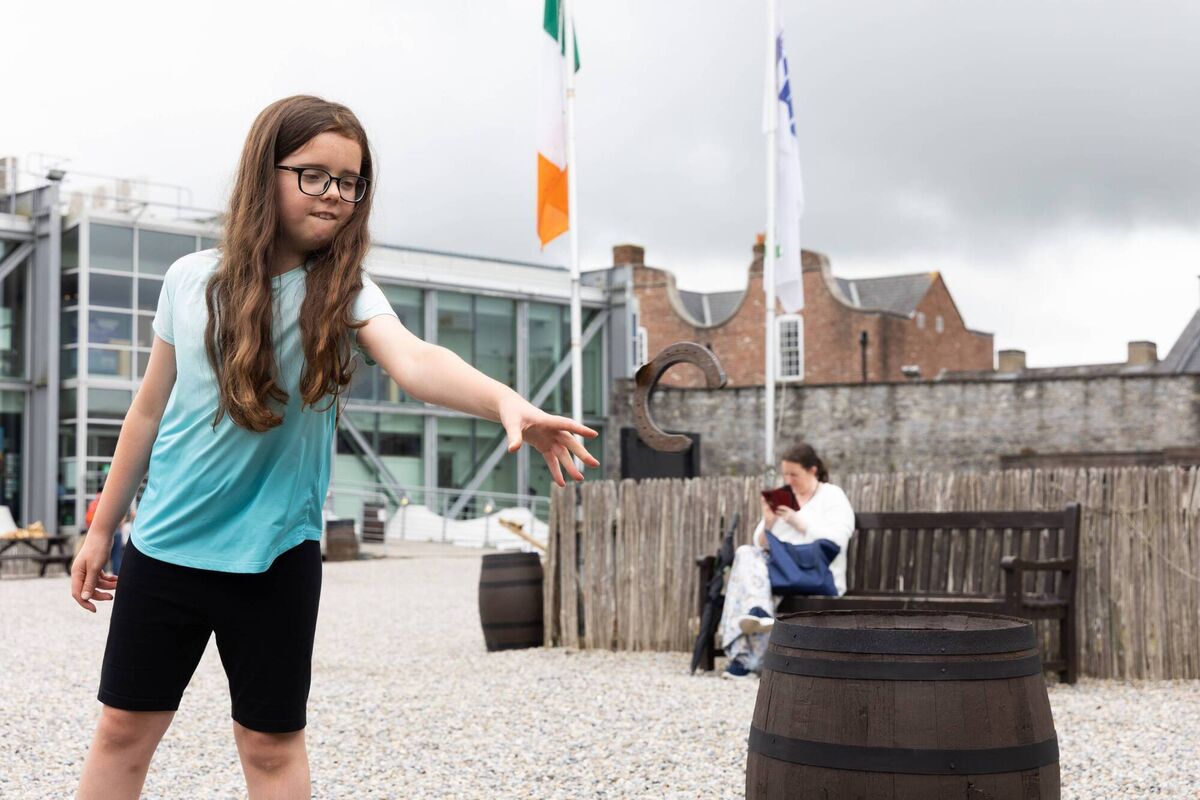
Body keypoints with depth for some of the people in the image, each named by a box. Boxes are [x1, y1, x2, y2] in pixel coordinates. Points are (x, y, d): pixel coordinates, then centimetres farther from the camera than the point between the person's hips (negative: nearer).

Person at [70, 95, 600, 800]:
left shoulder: (345, 292, -8)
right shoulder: (192, 280, -2)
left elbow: (414, 360, -29)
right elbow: (151, 409, 8)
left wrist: (505, 401, -49)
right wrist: (102, 530, 13)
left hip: (273, 556, -2)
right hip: (164, 545, 2)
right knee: (124, 729, 10)